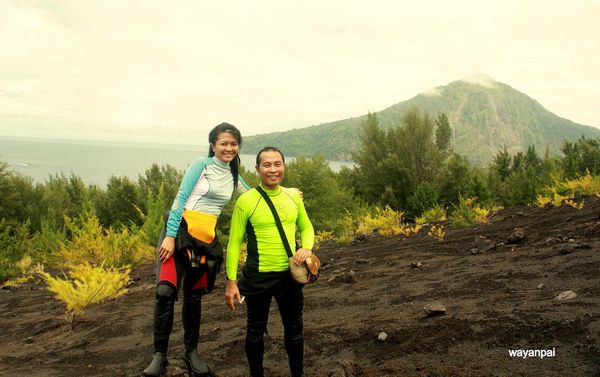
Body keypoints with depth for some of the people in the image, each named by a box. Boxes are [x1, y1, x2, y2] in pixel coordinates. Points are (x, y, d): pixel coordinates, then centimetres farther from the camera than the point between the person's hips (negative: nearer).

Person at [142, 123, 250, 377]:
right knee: (166, 291, -17)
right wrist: (170, 236, -17)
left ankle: (191, 352, 26)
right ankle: (159, 355, -5)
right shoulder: (202, 165, -6)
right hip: (181, 231, -5)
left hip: (206, 239, 5)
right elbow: (180, 199, -10)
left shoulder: (233, 175, 12)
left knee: (194, 296, 12)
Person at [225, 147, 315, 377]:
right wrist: (231, 281, -10)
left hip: (290, 274, 4)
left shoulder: (293, 196, 0)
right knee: (256, 329, 14)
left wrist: (307, 247, -9)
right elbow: (234, 243, -8)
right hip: (258, 277, -4)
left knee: (294, 328, 18)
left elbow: (306, 227, 13)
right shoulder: (246, 201, -13)